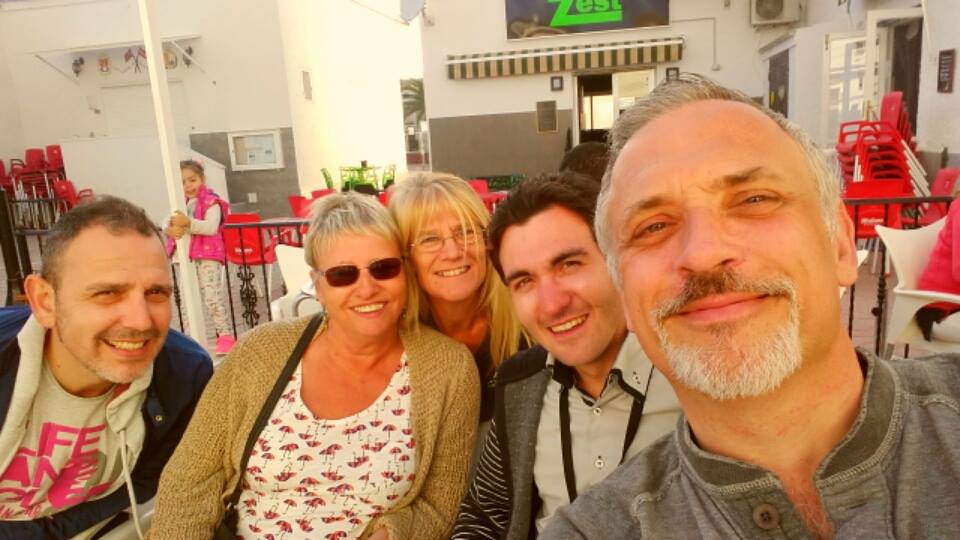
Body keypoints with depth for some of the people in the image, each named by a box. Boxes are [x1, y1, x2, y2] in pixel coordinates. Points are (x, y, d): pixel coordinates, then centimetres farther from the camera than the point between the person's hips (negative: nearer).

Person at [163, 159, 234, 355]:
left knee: (212, 298, -12)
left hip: (208, 257, -7)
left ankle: (226, 335, -1)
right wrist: (170, 230, -22)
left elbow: (211, 227, -21)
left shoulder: (211, 202, -5)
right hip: (186, 258, 7)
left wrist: (188, 223, -34)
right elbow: (166, 224, 1)